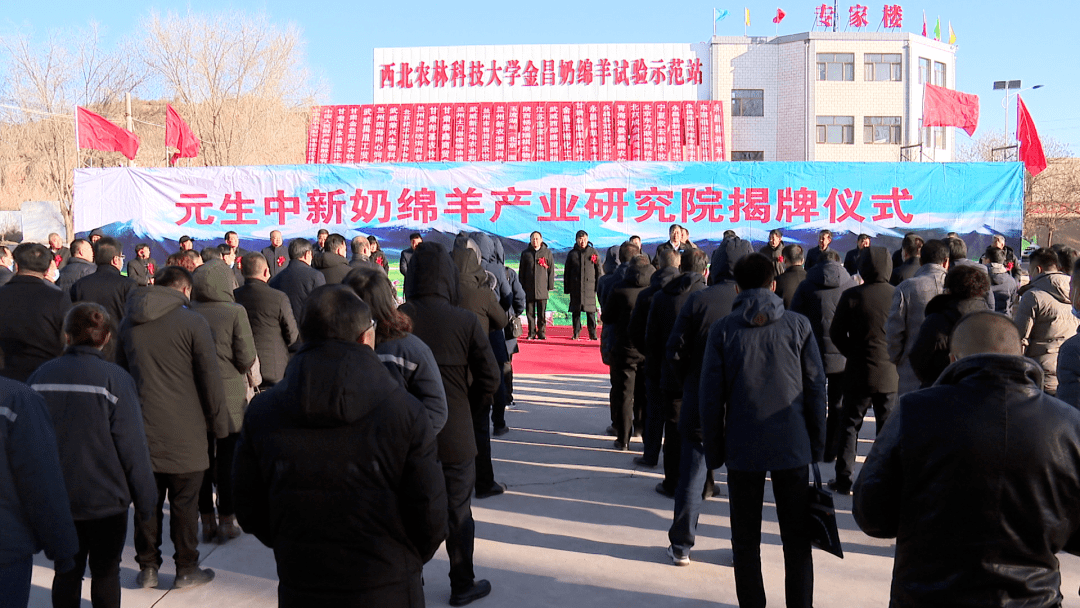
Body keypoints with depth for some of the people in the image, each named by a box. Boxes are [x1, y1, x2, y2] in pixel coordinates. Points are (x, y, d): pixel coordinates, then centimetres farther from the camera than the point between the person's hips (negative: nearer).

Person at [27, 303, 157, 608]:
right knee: (106, 572, 11)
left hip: (56, 499, 4)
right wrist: (145, 497, -4)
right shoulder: (115, 378, -15)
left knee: (67, 571, 16)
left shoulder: (40, 376, -2)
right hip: (105, 498, -4)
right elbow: (132, 445, -14)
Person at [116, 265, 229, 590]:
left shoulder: (128, 322, 9)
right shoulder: (192, 322, -8)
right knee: (184, 502, 4)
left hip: (142, 427, 5)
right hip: (184, 430, -4)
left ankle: (147, 568, 19)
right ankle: (186, 569, 13)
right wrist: (219, 423, 0)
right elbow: (210, 378, -8)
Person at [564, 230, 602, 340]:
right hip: (575, 287, 1)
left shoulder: (593, 252, 7)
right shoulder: (572, 254, 9)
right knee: (575, 311, 2)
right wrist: (566, 288, 7)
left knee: (591, 311, -3)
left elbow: (599, 270, 8)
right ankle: (576, 333, 13)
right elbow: (566, 272, 12)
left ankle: (592, 333, 6)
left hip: (590, 286, -1)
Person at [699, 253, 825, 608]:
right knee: (796, 539, 12)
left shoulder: (723, 330, -3)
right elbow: (816, 388, 0)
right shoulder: (798, 325, -1)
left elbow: (711, 396, -4)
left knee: (746, 541, 11)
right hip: (793, 445, 1)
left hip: (743, 448, -1)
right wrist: (817, 445, 9)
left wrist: (714, 451, 5)